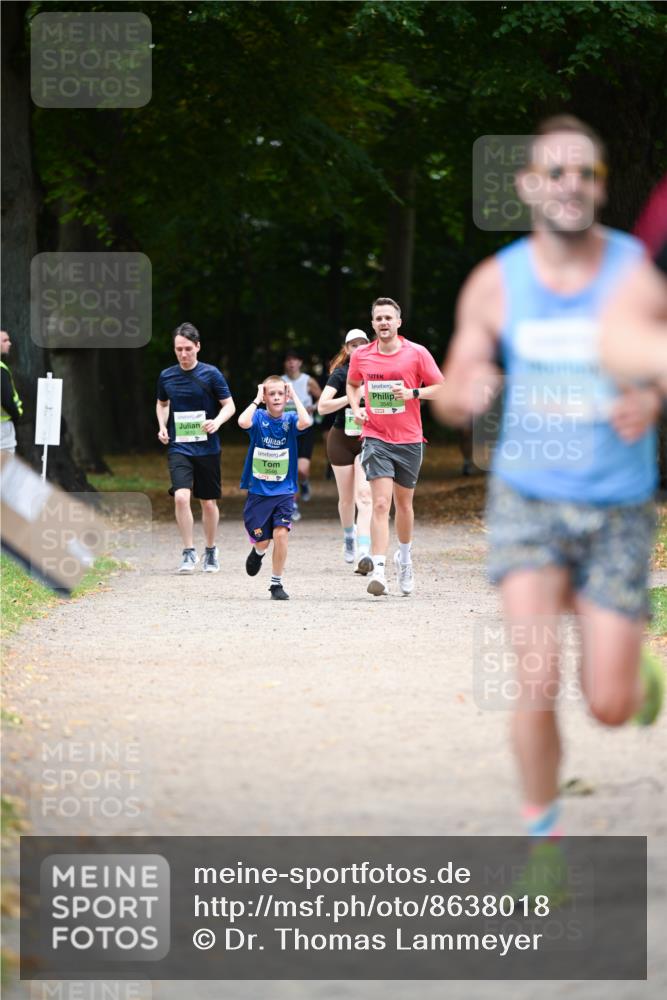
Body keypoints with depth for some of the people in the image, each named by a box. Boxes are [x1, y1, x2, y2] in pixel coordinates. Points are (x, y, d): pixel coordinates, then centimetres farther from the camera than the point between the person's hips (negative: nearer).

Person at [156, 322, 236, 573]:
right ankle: (189, 553, -10)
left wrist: (217, 422, -20)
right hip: (178, 447, 1)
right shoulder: (166, 376, 3)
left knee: (208, 502, 9)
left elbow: (229, 405, -1)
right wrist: (162, 427, 4)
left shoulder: (211, 374, -5)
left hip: (207, 447, -1)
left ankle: (210, 551, 29)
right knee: (181, 496, -19)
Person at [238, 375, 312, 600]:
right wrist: (257, 399, -17)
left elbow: (305, 422, -25)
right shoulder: (259, 418, -5)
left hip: (283, 491, 0)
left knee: (281, 533, -15)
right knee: (261, 539, 3)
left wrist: (294, 395, -14)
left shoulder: (289, 419, -2)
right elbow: (243, 422, -27)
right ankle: (258, 552, 43)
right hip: (258, 489, 0)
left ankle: (277, 583, -2)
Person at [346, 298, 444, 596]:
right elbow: (352, 384, 21)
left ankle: (404, 556, 40)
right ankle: (378, 571, -21)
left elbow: (442, 388, 0)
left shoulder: (416, 353, -4)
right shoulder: (361, 356, 1)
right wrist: (355, 408, 3)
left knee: (404, 503, 14)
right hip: (376, 439, -1)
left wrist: (413, 393, -16)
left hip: (409, 440, 1)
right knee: (381, 504, -15)